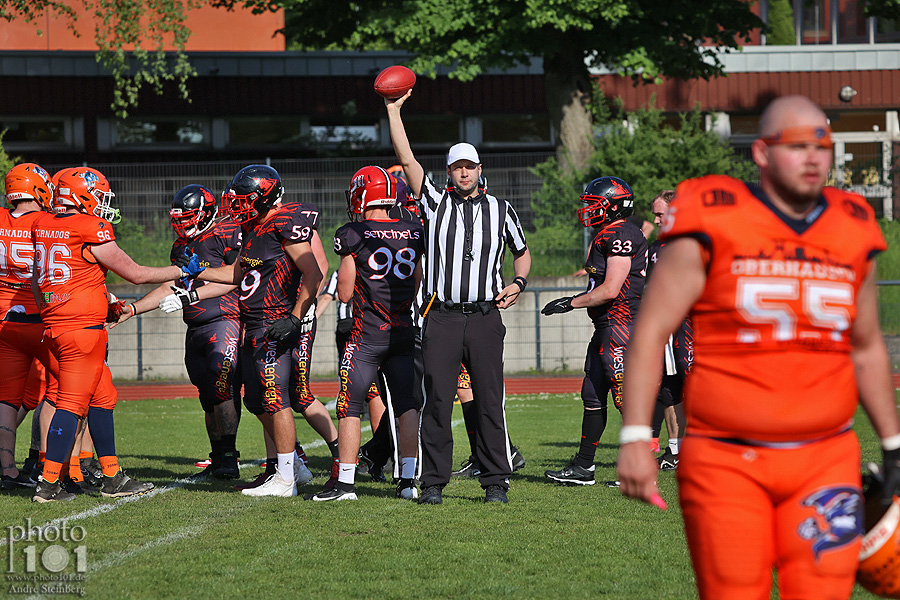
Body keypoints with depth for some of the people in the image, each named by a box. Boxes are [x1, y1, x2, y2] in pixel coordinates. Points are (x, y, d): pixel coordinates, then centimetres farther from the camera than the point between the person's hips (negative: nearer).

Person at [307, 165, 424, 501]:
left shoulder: (353, 236, -9)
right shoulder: (413, 234, 5)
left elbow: (344, 294, -5)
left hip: (368, 334, -4)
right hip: (404, 329, 4)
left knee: (350, 407, 2)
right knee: (407, 406, 8)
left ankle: (345, 483, 1)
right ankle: (408, 481, 6)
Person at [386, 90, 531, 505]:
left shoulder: (500, 210, 12)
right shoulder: (435, 202, 8)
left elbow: (522, 253, 23)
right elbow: (406, 160, 2)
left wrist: (518, 283, 3)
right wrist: (393, 110, -2)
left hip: (485, 316, 0)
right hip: (442, 316, 0)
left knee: (490, 403, -1)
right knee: (436, 401, -2)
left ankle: (496, 481, 4)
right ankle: (433, 482, 5)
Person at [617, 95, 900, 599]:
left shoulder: (852, 238, 9)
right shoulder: (713, 228, -5)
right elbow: (650, 334, -5)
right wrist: (636, 439, -12)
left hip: (826, 462, 3)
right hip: (726, 461, -3)